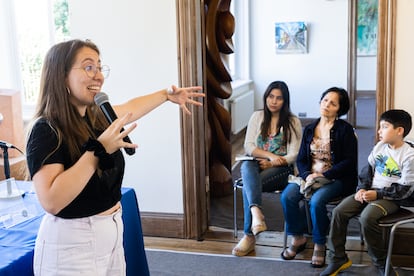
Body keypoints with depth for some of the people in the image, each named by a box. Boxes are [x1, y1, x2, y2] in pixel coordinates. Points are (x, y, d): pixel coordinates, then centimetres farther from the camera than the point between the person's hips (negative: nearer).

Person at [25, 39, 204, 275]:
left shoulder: (97, 116, 2)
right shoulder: (46, 130, -20)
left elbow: (131, 108, 23)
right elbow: (51, 202, -31)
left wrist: (167, 95, 34)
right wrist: (98, 150, -32)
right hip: (71, 244, -7)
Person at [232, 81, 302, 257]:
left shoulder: (293, 122, 5)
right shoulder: (257, 117, 12)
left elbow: (293, 155, -2)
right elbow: (248, 146, 3)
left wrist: (272, 163, -15)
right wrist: (270, 155, -14)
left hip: (281, 169, -2)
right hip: (257, 164, 2)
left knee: (248, 185, -32)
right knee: (247, 166, -36)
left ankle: (249, 236, -27)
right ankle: (256, 211, -55)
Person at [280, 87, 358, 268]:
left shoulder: (345, 129, -3)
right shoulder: (310, 129, 12)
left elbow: (349, 161, -8)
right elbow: (301, 158, 10)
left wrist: (323, 176, -17)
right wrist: (307, 175, -11)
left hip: (336, 179, -4)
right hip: (310, 176, 5)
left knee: (316, 201, -32)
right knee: (287, 196, -22)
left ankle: (319, 245, -8)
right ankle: (298, 238, 0)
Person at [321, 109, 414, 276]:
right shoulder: (379, 146, 7)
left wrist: (377, 194, -19)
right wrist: (362, 188, -5)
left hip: (390, 198, -6)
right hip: (369, 191, 7)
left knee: (367, 217, -33)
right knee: (339, 212, -12)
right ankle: (337, 259, -1)